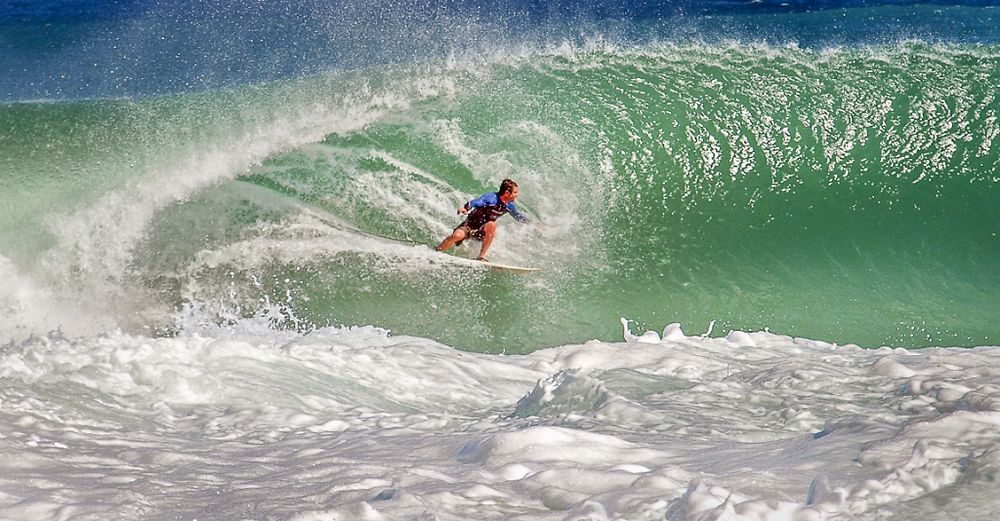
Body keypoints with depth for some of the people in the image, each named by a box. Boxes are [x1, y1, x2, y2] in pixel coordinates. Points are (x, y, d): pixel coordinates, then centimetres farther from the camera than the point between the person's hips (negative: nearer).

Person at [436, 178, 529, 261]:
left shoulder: (509, 206, -2)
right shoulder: (491, 197, -22)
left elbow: (518, 216, 19)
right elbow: (475, 202, -38)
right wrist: (465, 208, -58)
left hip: (481, 231, 5)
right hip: (469, 225, -5)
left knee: (491, 225, -29)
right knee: (457, 235, -33)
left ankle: (481, 257, -24)